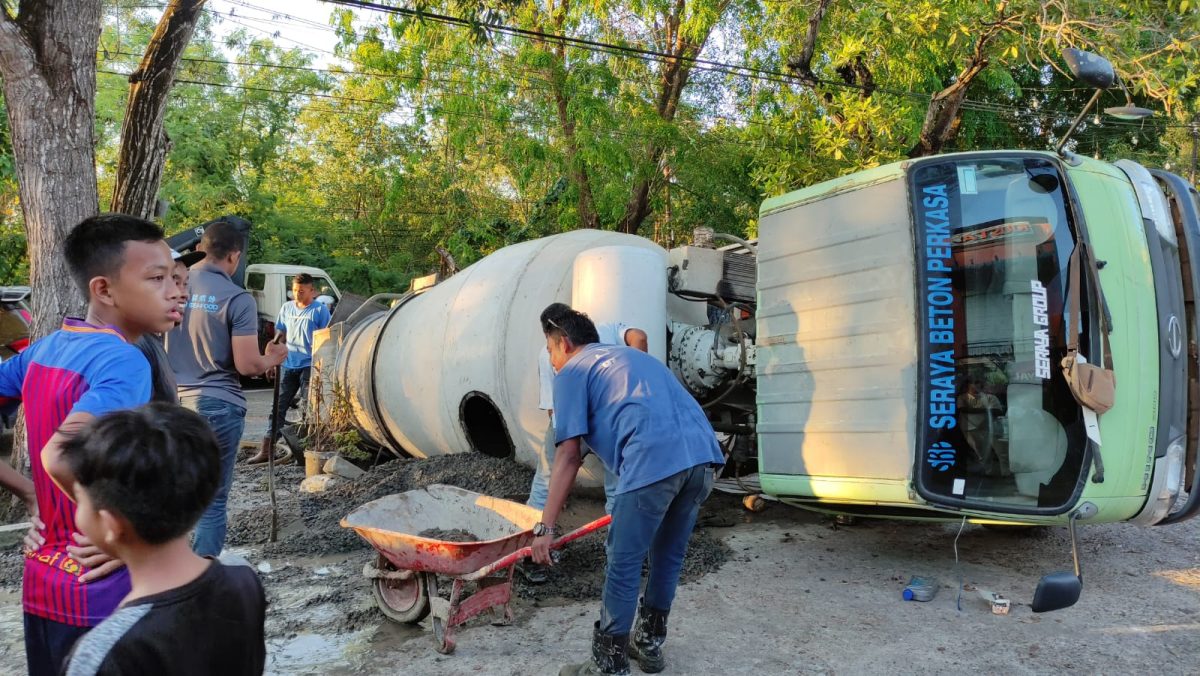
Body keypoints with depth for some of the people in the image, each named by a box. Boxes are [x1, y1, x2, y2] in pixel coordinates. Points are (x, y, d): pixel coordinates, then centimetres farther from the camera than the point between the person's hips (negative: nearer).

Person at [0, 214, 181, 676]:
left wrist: (48, 510, 8)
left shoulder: (44, 349, 4)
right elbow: (61, 456, -35)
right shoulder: (124, 362, -22)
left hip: (40, 580, 8)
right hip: (100, 594, -8)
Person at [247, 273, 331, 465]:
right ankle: (266, 450, 11)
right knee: (278, 406, 6)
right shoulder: (286, 308, 11)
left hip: (309, 366, -5)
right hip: (288, 365, 5)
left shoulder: (320, 310, -4)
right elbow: (279, 335, 18)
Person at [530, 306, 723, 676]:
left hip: (655, 461, -8)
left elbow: (569, 456, 3)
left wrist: (545, 526, 5)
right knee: (669, 557, 23)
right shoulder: (631, 355, 35)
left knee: (624, 566, 7)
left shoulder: (572, 371, 12)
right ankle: (650, 644, 38)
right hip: (704, 454, 8)